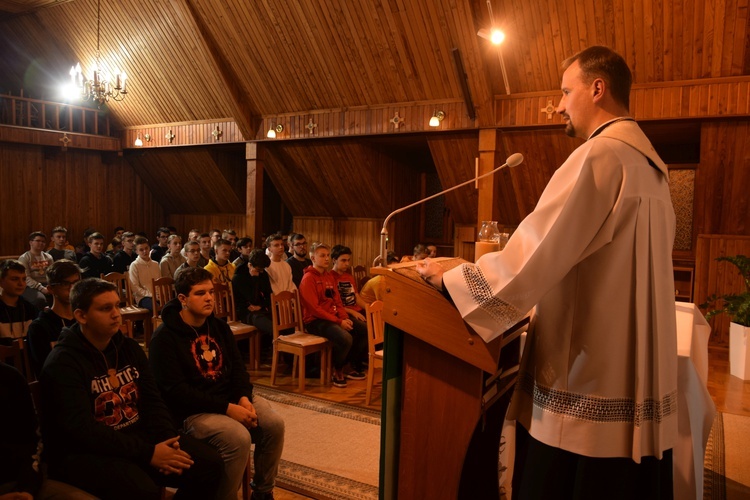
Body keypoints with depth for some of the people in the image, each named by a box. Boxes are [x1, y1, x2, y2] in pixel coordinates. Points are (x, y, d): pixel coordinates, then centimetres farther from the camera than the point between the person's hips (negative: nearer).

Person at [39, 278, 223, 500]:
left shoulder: (129, 348, 8)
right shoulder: (63, 363, -13)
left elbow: (152, 401, 7)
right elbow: (82, 429, -22)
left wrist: (168, 441, -12)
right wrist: (147, 453, -26)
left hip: (137, 437, 7)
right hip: (85, 452, -6)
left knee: (210, 463, -9)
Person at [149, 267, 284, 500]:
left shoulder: (219, 326, 9)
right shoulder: (165, 337, -13)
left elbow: (237, 366, 11)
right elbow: (175, 390, -19)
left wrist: (243, 398, -11)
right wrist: (226, 408, -23)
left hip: (231, 398, 7)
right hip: (193, 410, -6)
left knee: (274, 424, -13)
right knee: (238, 437, -30)